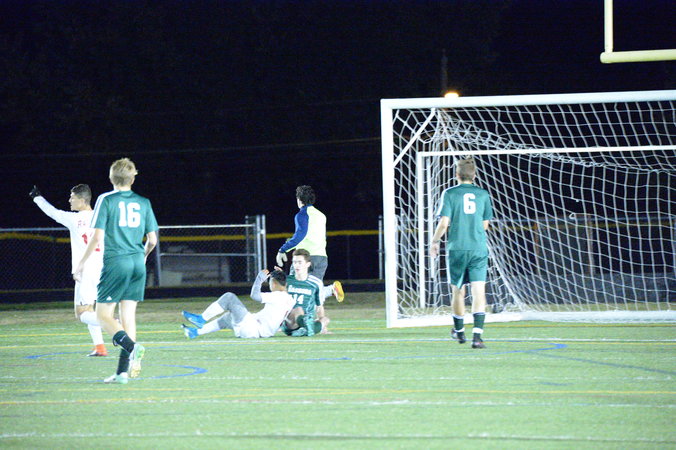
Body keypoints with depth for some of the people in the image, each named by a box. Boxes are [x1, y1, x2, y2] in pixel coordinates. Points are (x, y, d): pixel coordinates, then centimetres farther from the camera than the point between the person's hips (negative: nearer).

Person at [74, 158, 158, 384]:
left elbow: (97, 237, -8)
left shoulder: (106, 200, -3)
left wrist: (81, 263, 2)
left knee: (103, 315, 0)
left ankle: (132, 346, -26)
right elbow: (152, 240, 10)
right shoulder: (143, 203, 9)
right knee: (128, 315, 7)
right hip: (137, 264, 4)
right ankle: (123, 371, 2)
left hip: (115, 262, -4)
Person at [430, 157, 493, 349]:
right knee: (479, 291, -6)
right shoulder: (483, 194, 5)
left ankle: (459, 331, 33)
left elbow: (444, 222, -8)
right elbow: (485, 224, 12)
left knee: (458, 290, 15)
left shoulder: (450, 194, -2)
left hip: (456, 248, -1)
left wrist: (435, 242, 7)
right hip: (478, 249, 1)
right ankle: (477, 335, -21)